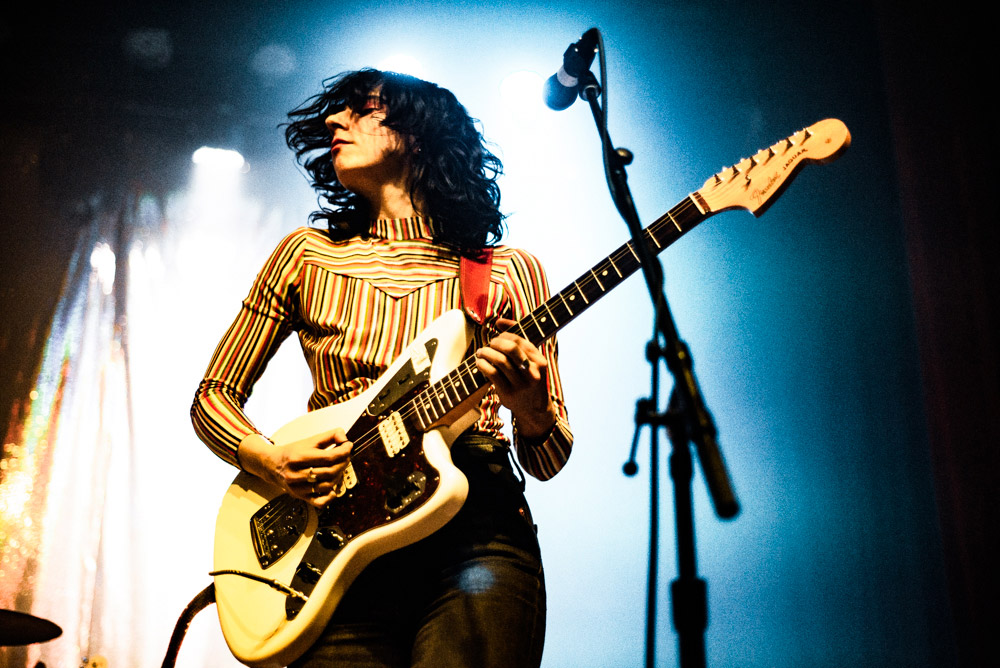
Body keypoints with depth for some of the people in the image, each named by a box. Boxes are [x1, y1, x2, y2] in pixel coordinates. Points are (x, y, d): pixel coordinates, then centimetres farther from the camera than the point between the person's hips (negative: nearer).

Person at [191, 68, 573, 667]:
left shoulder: (509, 272, 8)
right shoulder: (309, 255, 13)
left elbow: (548, 460, 9)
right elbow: (214, 396, 16)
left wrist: (530, 410, -14)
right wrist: (270, 460, -4)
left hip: (476, 530, -1)